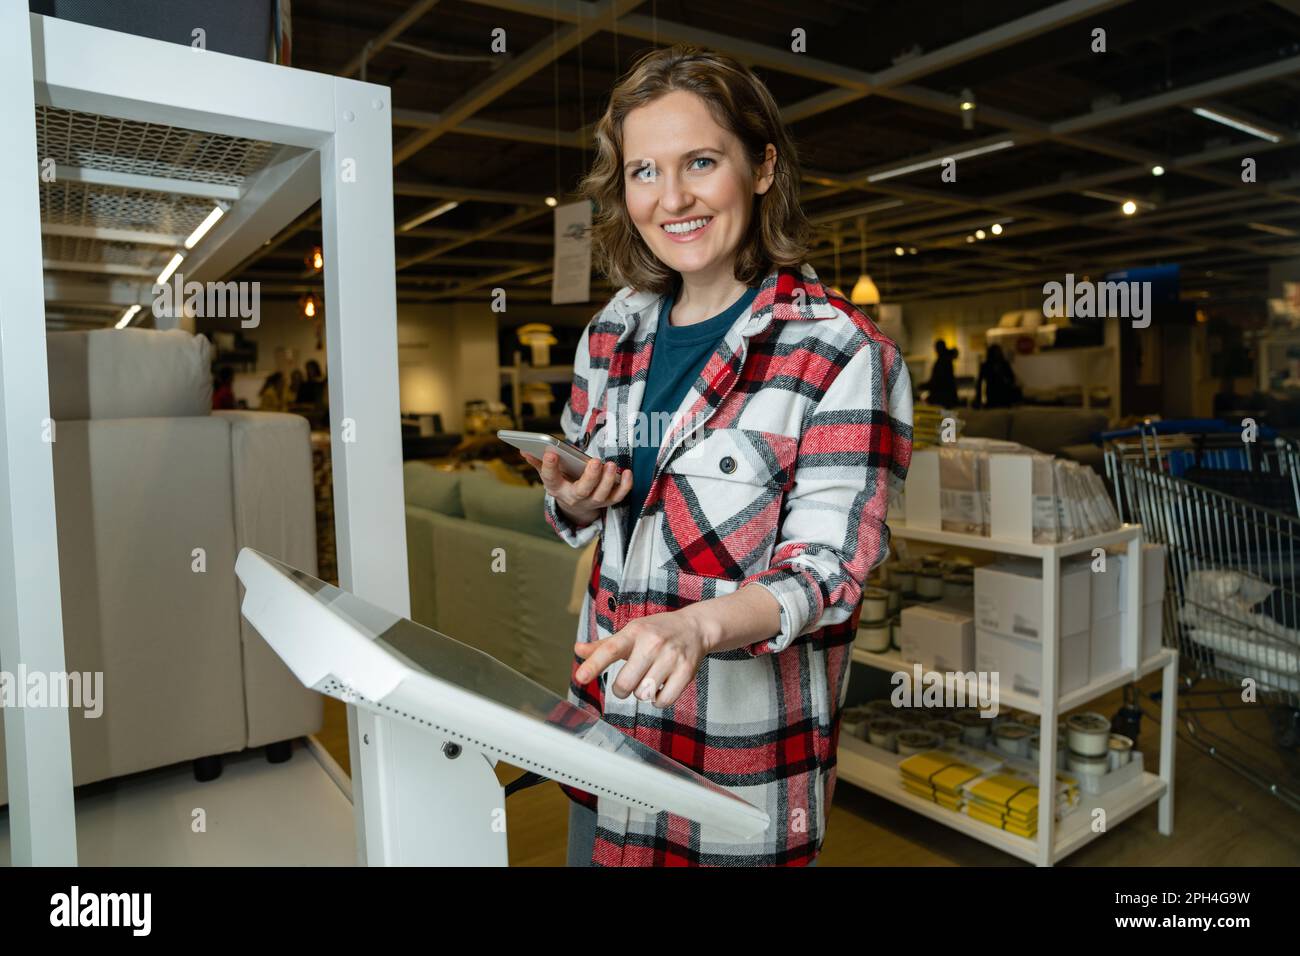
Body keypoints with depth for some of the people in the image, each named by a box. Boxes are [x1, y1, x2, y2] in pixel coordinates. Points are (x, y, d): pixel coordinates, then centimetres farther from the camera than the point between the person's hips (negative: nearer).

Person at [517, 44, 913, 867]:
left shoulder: (843, 356, -16)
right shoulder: (614, 334, 1)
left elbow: (826, 570, -19)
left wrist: (697, 626, -36)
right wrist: (574, 504, -12)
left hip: (745, 750, -5)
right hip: (606, 719, 6)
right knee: (595, 852, 23)